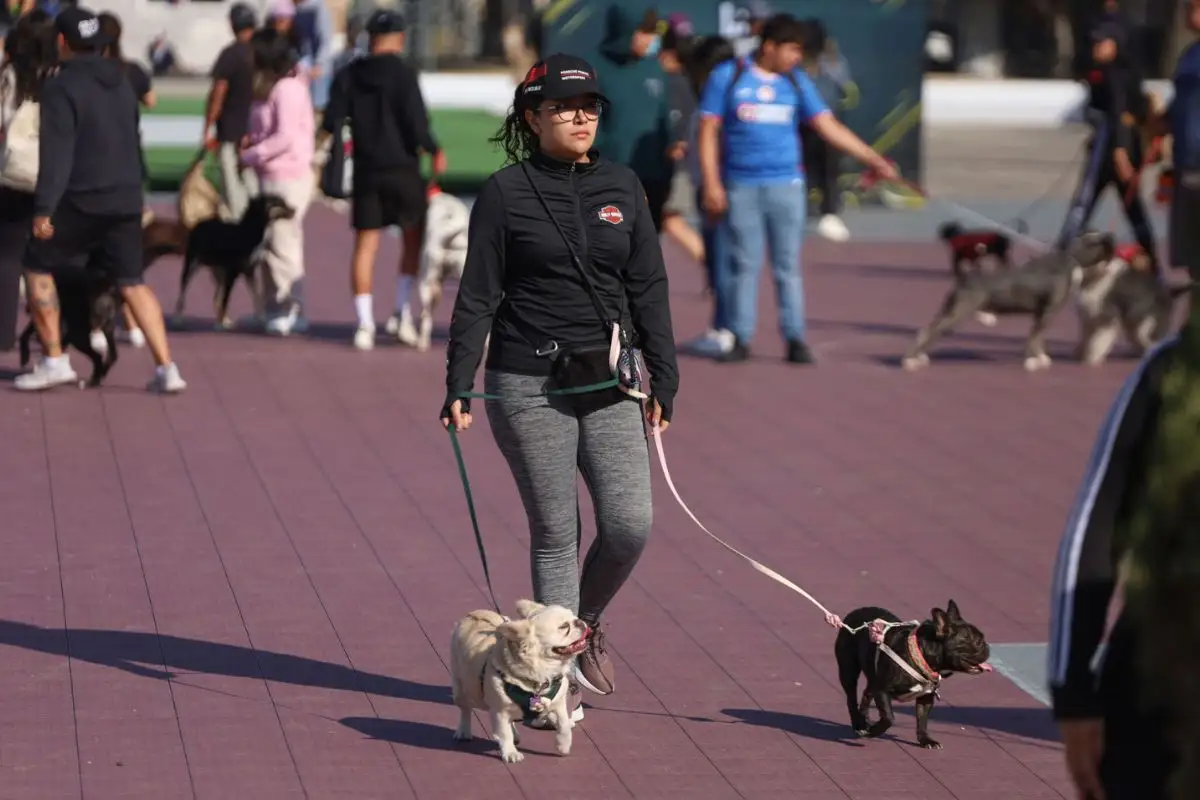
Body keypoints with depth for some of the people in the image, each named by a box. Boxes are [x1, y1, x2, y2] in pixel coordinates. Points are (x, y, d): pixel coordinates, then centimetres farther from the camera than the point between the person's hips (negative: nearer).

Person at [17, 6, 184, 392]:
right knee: (131, 283, 9)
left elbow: (56, 153, -20)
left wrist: (43, 209, -22)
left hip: (80, 201, -6)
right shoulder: (120, 82, 12)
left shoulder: (61, 88, -12)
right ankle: (166, 369, -2)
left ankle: (54, 361, 8)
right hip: (126, 199, 6)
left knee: (38, 269, 11)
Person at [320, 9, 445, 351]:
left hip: (365, 170, 4)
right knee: (414, 238, 13)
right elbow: (416, 121, -15)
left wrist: (320, 143, 23)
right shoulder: (403, 73, -11)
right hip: (402, 168, -3)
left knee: (365, 245, 5)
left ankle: (365, 323, -2)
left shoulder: (349, 75, 3)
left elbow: (332, 120, 2)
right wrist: (434, 152, 1)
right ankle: (402, 312, 3)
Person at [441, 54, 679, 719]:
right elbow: (477, 296, -2)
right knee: (555, 533, 0)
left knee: (630, 524, -6)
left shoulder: (621, 187, 8)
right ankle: (559, 676, 12)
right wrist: (459, 386, -8)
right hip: (528, 386, -3)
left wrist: (663, 379, 6)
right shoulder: (506, 192, -3)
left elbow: (648, 289, 10)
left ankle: (585, 622, 23)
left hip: (607, 384, 3)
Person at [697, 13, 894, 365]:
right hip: (741, 187, -2)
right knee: (745, 265, 0)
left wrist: (873, 158, -1)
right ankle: (740, 339, 7)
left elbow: (829, 127, 6)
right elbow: (708, 132, 1)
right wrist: (712, 184, -6)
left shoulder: (797, 82, 7)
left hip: (785, 185, 2)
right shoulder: (727, 77, 1)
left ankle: (795, 339, 4)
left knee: (787, 266, 1)